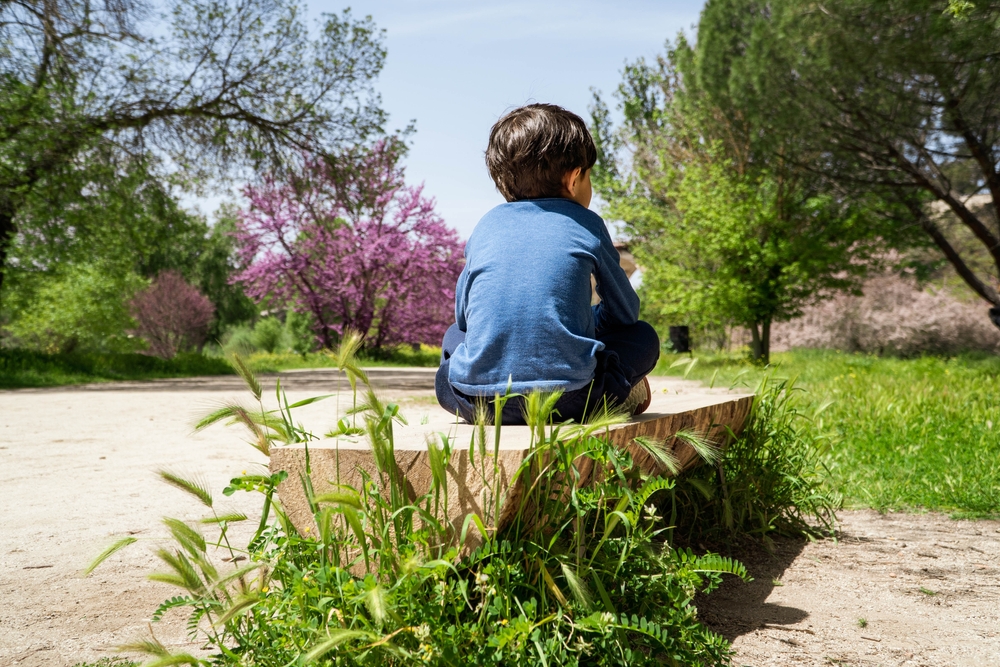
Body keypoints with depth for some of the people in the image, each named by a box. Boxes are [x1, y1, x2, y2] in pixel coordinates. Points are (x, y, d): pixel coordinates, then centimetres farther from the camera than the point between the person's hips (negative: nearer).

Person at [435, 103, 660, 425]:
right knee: (643, 337, 21)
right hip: (566, 401, -2)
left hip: (479, 403, 2)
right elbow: (626, 312, 19)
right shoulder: (585, 224, 8)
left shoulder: (485, 226, 14)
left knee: (454, 335, 34)